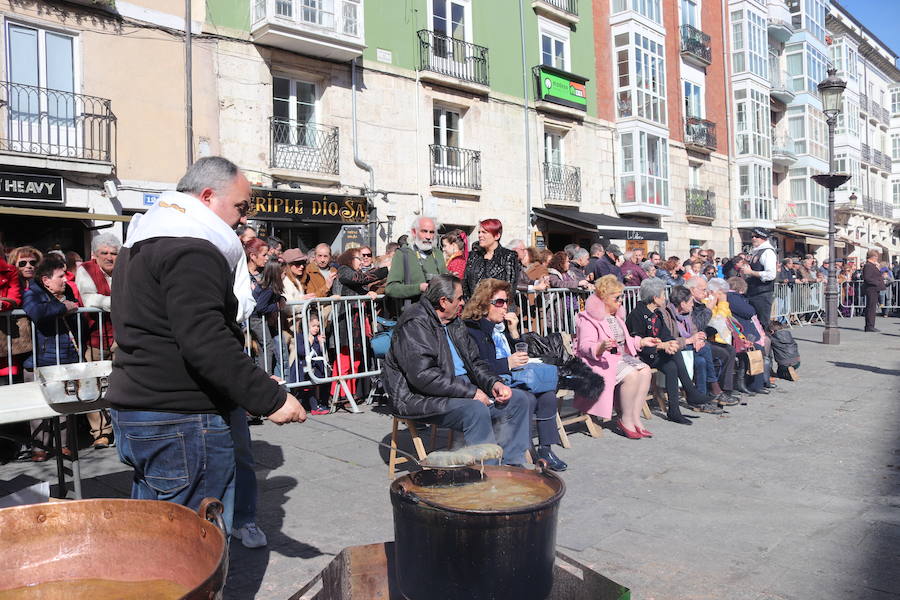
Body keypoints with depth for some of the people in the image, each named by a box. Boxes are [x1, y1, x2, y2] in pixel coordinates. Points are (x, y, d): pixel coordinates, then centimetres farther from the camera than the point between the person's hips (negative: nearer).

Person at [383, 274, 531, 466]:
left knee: (519, 400, 0)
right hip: (422, 398, -9)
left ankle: (513, 465, 1)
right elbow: (424, 376, -24)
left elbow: (474, 361, 19)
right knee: (476, 410, -34)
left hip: (464, 388, 9)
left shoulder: (454, 324, 16)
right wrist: (470, 392, -23)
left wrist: (494, 383, -2)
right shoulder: (414, 324, -14)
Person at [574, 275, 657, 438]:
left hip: (622, 356, 9)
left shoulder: (616, 316, 22)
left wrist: (641, 341, 15)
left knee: (645, 371, -16)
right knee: (631, 375, -29)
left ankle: (635, 418, -13)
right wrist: (601, 347, -39)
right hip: (601, 360, -9)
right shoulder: (589, 319, -9)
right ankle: (626, 420, -16)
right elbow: (585, 346, -19)